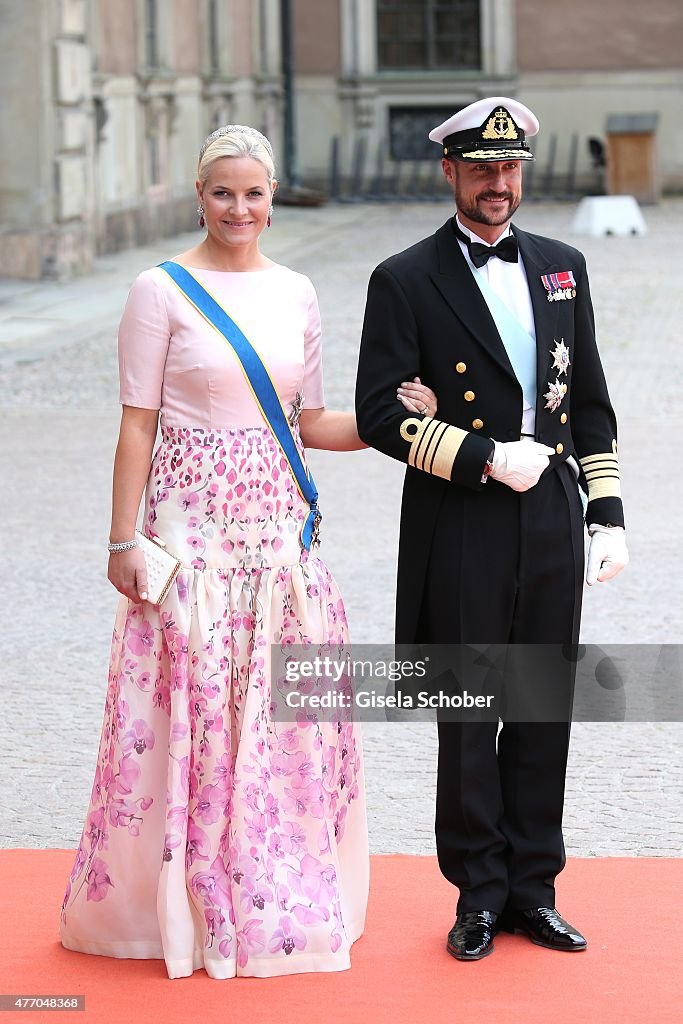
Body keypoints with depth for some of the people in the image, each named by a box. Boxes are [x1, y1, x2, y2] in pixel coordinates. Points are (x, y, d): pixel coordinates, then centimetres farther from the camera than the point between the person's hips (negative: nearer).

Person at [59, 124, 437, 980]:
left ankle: (280, 899, 19)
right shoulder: (162, 291, -3)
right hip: (194, 521, -4)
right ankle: (185, 901, 12)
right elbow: (137, 425, -4)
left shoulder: (295, 293, 10)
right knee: (191, 707, -2)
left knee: (287, 708, 6)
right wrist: (124, 541, -8)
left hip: (278, 524, 4)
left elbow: (308, 422, 14)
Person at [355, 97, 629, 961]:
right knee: (469, 720, 5)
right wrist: (487, 459, -15)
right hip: (462, 534, -4)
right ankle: (479, 894, 17)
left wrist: (608, 516, 9)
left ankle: (532, 888, 21)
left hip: (552, 524, 4)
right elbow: (380, 414, -10)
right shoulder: (406, 281, -4)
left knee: (544, 713, 10)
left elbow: (591, 403, 14)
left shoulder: (561, 267, 11)